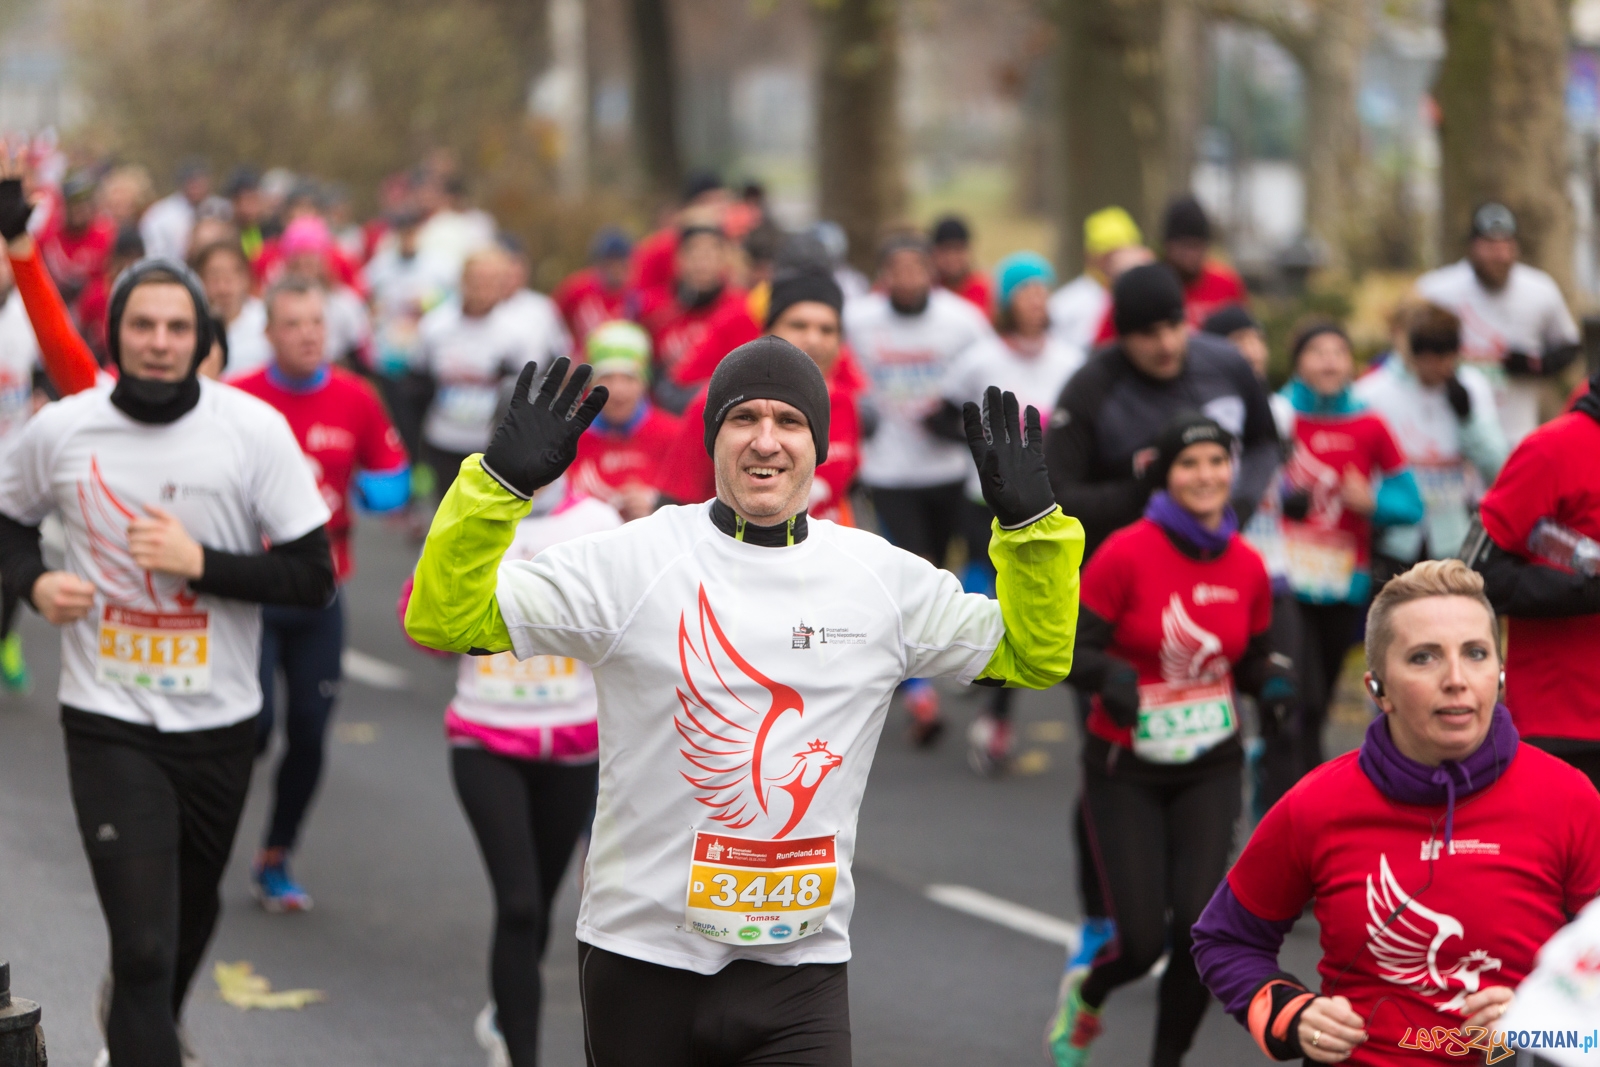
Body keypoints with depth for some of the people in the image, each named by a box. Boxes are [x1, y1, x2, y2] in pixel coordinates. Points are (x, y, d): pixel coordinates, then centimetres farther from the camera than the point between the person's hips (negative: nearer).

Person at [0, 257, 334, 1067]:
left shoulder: (255, 430, -8)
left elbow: (313, 577, -8)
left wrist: (200, 563, -20)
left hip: (219, 720, 2)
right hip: (108, 720, -2)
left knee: (190, 916, 22)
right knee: (143, 944, -12)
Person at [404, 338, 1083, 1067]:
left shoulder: (884, 578, 5)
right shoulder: (631, 561, -5)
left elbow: (1032, 656, 15)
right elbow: (447, 619, -7)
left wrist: (1030, 521, 1)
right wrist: (501, 482, -19)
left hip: (801, 970, 1)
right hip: (640, 955, -1)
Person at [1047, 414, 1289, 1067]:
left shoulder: (1247, 567, -1)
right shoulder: (1127, 554, -13)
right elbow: (1072, 648, -11)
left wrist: (1270, 682, -11)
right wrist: (1108, 676, -31)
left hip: (1211, 770, 3)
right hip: (1126, 771, -3)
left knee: (1199, 923, -12)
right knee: (1142, 942, -6)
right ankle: (1085, 995, 32)